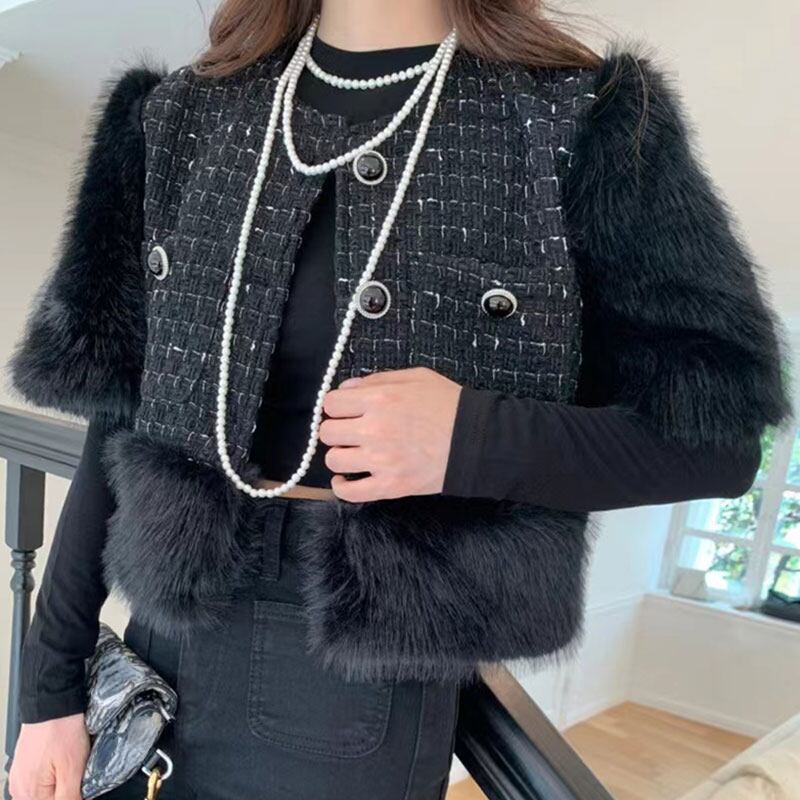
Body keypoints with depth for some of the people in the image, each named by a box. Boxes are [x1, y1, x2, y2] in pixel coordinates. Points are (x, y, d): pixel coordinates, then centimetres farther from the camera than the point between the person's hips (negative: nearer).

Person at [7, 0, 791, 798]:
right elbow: (120, 415, 3)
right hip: (163, 644, 4)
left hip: (375, 684, -3)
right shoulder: (182, 115, 3)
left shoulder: (582, 120, -8)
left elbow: (716, 437, -7)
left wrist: (472, 439, -23)